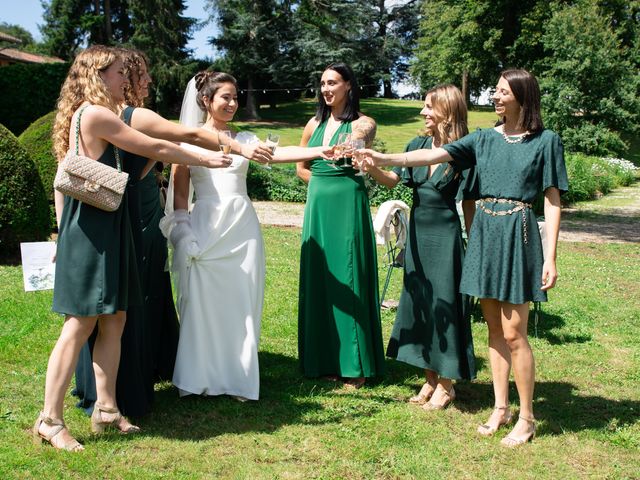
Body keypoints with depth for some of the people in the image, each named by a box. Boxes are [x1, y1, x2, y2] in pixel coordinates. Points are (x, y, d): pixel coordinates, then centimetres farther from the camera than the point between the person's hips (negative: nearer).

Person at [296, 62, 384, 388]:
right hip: (317, 207, 5)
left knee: (348, 280, -3)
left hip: (347, 207, -5)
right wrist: (326, 184, 5)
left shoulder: (362, 124, -2)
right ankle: (325, 361, 16)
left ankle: (354, 365, 6)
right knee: (318, 279, 6)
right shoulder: (315, 124, 13)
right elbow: (302, 167, 21)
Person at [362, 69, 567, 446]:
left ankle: (527, 417, 12)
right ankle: (501, 408, 23)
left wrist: (550, 257, -7)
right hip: (485, 231, 5)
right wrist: (387, 159, -14)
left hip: (518, 234, -4)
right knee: (495, 330, 10)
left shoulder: (546, 141, -1)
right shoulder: (484, 139, 9)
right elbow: (435, 155, -1)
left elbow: (553, 201, -2)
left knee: (513, 333, -3)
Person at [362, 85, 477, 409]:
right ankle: (430, 379, 25)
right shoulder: (418, 145, 6)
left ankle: (446, 385, 15)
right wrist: (370, 166, -17)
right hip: (417, 233, 6)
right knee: (418, 305, 11)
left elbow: (468, 204, -4)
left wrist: (472, 245, -3)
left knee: (444, 307, 1)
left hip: (445, 236, -6)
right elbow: (393, 180, 1)